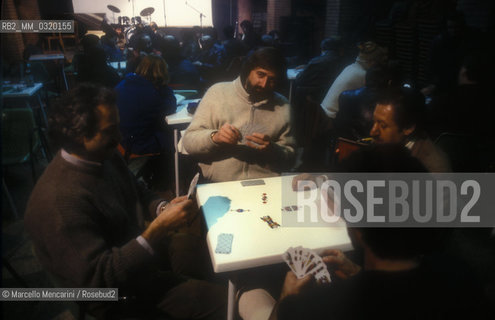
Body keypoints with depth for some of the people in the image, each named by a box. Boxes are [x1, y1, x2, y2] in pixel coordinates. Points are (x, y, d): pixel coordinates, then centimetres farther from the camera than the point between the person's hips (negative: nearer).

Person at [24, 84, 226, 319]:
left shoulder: (104, 156, -5)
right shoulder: (59, 199, -31)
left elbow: (138, 194, 10)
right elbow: (98, 278, -29)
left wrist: (164, 208, -11)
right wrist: (159, 228, -32)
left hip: (140, 246, 8)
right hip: (119, 291, -8)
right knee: (220, 300, -14)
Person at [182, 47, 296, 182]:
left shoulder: (282, 106, 7)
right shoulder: (218, 92, 2)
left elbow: (289, 159, 9)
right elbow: (188, 141, 1)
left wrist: (271, 150, -11)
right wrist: (214, 137, -19)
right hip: (217, 186, -2)